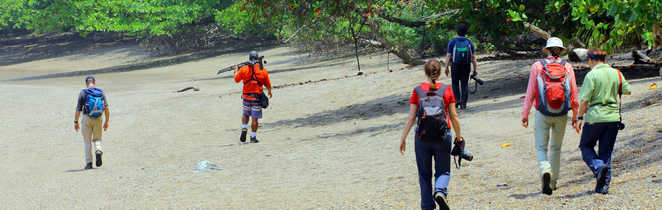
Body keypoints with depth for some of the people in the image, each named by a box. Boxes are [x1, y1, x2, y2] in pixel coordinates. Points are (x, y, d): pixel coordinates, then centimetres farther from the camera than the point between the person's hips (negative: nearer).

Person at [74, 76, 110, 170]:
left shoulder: (83, 92, -2)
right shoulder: (101, 92, 5)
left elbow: (78, 109, -4)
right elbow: (106, 108, 1)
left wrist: (76, 122, 3)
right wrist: (106, 121, 8)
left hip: (87, 118, -2)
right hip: (98, 119, 2)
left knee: (87, 141, 7)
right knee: (97, 139, 17)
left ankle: (89, 163, 3)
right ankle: (98, 150, -14)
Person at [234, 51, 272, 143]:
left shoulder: (244, 69, -7)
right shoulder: (263, 70, -6)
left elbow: (236, 79, 8)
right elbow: (268, 84, 4)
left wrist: (237, 71, 29)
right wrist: (269, 91, 25)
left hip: (246, 96, 1)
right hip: (257, 97, -1)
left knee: (245, 114, 23)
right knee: (255, 118, 3)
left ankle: (244, 129, 3)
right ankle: (253, 137, 6)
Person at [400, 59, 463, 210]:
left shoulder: (418, 91, -2)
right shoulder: (446, 90, -2)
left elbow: (411, 117, -3)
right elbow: (454, 117, 1)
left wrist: (403, 138, 4)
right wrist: (459, 137, 13)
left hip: (422, 137, 0)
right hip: (442, 136, 0)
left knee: (425, 173, 13)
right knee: (443, 170, 12)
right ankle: (440, 191, -17)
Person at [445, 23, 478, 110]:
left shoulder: (452, 42, -3)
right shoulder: (469, 42, 2)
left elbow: (448, 56, -6)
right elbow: (473, 57, 1)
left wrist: (446, 67, 0)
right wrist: (475, 69, 5)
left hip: (455, 66, -1)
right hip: (467, 67, 1)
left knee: (455, 84, 13)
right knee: (465, 84, 8)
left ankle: (457, 99, -3)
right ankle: (463, 103, 3)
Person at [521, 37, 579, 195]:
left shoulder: (537, 66, -5)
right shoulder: (567, 67, -2)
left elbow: (530, 93, -6)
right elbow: (574, 94, 0)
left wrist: (525, 114, 2)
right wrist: (575, 115, 11)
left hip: (543, 115, -2)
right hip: (561, 115, 2)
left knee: (541, 148, 7)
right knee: (556, 148, 19)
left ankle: (545, 172, -22)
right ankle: (553, 182, 21)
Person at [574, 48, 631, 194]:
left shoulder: (592, 75, -10)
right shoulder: (616, 73, 4)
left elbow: (585, 100, -13)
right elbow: (628, 90, 14)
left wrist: (579, 118, -6)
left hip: (595, 117, -4)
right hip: (613, 117, 4)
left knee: (586, 146, 14)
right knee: (606, 152, 11)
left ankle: (598, 166, -12)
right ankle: (604, 186, 8)